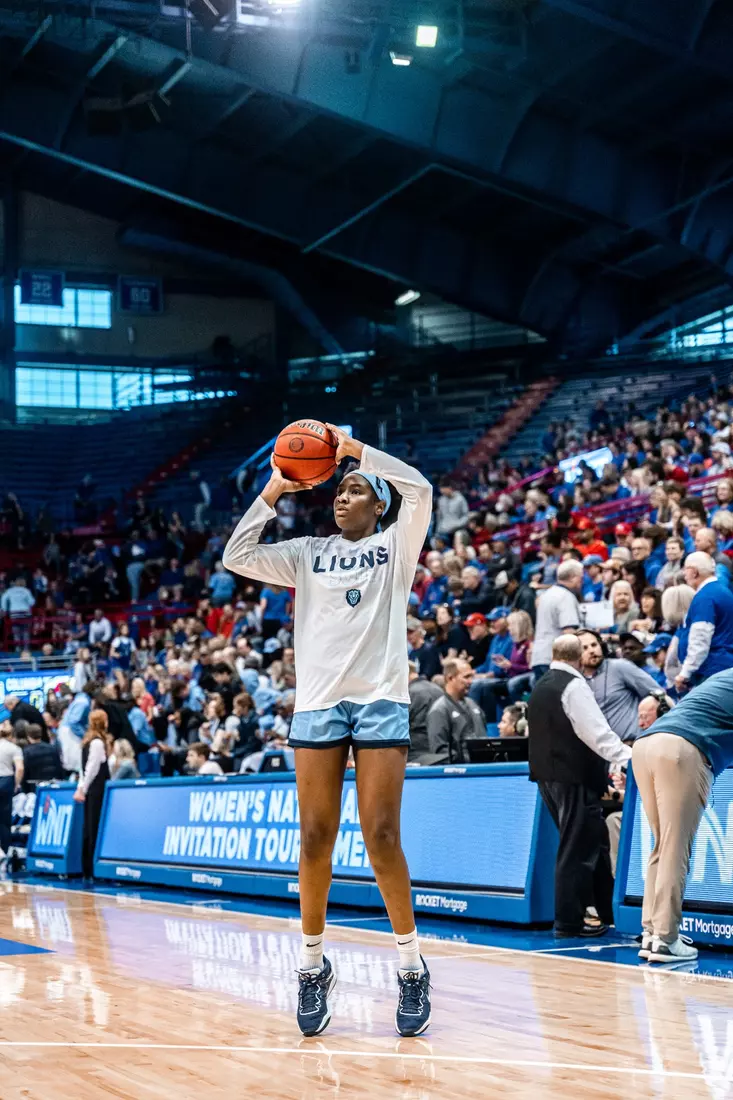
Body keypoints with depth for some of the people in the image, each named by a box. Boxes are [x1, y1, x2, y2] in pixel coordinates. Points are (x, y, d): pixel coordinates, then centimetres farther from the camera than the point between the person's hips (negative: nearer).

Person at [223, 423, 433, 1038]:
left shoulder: (395, 548, 9)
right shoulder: (308, 554, 17)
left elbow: (420, 490, -9)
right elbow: (237, 557, 7)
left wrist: (354, 448, -6)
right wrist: (272, 492, 5)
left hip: (381, 699, -3)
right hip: (317, 703, 3)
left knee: (382, 838, -7)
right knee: (316, 840, -1)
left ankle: (412, 967, 4)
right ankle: (313, 965, 11)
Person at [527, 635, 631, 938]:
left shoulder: (540, 687, 14)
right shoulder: (574, 685, -13)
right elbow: (597, 731, -20)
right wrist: (626, 758, -21)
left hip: (547, 773, 9)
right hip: (573, 777, -9)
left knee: (591, 844, 16)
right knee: (577, 850, -4)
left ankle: (606, 912, 21)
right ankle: (569, 921, -1)